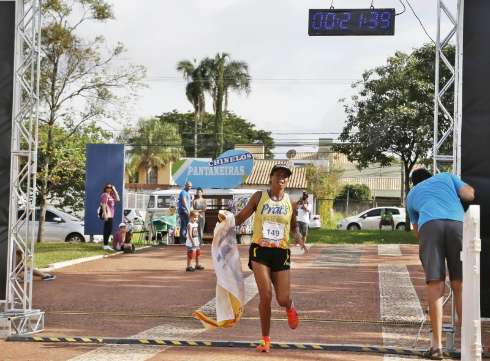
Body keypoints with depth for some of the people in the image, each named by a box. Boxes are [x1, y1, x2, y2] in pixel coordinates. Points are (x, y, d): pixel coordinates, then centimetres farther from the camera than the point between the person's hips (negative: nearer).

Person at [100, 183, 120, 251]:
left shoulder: (111, 195, 19)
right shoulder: (105, 195, -8)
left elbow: (117, 199, 19)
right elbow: (104, 205, -16)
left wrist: (114, 190, 14)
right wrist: (105, 214, -23)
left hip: (111, 215, 10)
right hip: (107, 215, -10)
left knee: (109, 230, 11)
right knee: (107, 230, -12)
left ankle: (106, 245, 16)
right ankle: (105, 245, -13)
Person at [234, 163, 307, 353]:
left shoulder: (290, 202, 6)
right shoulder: (259, 197, 2)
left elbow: (294, 226, 19)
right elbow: (240, 218, 5)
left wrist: (299, 237, -2)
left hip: (281, 252, 2)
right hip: (260, 251, -2)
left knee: (283, 299, -3)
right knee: (265, 296, -13)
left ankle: (290, 308, 38)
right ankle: (265, 340, 2)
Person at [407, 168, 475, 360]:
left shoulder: (411, 195, 35)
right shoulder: (447, 176, 33)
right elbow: (469, 194, 20)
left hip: (429, 225, 0)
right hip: (457, 223, 0)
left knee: (435, 285, -1)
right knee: (460, 285, 5)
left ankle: (437, 344, -7)